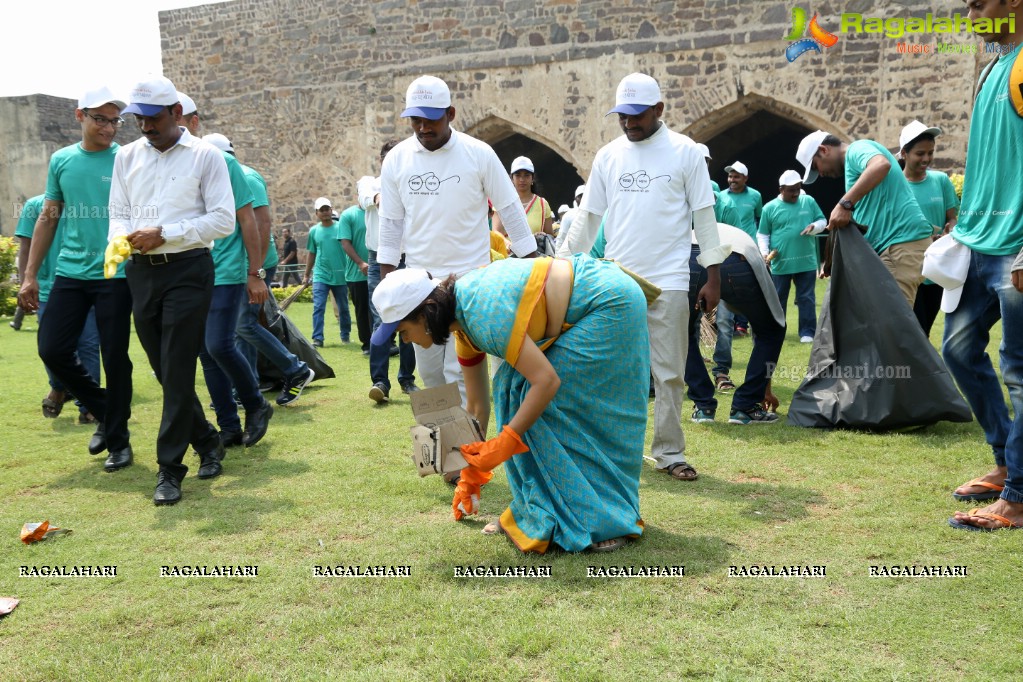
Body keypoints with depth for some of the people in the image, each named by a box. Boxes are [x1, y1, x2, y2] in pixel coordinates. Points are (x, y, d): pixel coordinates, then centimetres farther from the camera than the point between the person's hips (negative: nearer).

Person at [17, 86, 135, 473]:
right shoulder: (61, 160, 10)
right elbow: (48, 218, 14)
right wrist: (30, 275, 10)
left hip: (115, 274, -4)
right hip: (70, 272, 4)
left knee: (115, 359, 1)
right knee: (52, 350, 2)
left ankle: (118, 440, 17)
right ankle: (104, 412, 24)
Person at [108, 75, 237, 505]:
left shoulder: (205, 156, -2)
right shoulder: (127, 156, 12)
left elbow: (223, 220, -8)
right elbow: (118, 213, 14)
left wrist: (164, 234, -15)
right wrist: (122, 237, -9)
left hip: (187, 270, -5)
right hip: (142, 272, 6)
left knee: (177, 372, -6)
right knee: (163, 369, 11)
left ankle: (170, 467, 2)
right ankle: (207, 441, 30)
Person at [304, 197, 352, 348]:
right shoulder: (314, 231, 5)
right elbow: (312, 254, 13)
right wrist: (307, 275, 15)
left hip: (340, 275, -1)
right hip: (320, 275, 1)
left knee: (343, 308, 11)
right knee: (318, 308, -8)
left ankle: (345, 335, 27)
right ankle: (317, 338, -7)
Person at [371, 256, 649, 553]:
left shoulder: (483, 313, -28)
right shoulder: (462, 319, 1)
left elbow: (547, 380, -30)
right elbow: (477, 405, 9)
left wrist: (502, 444, -25)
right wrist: (470, 474, 16)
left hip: (609, 302, -9)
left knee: (552, 404, -10)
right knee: (514, 388, 2)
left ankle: (606, 521, 4)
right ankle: (542, 511, 10)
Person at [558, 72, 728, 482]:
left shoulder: (684, 151, 0)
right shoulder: (608, 156, 9)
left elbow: (704, 216, 1)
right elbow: (588, 217, 12)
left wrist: (713, 277, -3)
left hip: (668, 282, -3)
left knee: (668, 372, 3)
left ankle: (670, 452, 14)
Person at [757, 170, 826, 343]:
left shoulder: (809, 201, 4)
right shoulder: (770, 208, -1)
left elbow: (822, 221, 11)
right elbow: (762, 234, 6)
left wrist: (813, 227, -12)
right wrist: (764, 252, -10)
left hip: (806, 261, 1)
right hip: (780, 263, -1)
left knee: (806, 298, 4)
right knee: (778, 299, 10)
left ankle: (807, 332, 10)